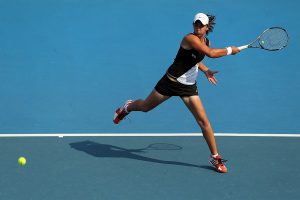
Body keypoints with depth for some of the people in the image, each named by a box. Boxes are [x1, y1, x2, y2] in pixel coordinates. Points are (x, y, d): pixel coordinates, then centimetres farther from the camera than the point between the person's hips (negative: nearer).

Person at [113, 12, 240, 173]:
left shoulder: (206, 42, 3)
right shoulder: (190, 38, -23)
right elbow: (211, 53, -36)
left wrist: (205, 70, 8)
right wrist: (230, 50, -23)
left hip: (189, 87, 5)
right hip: (171, 81, -5)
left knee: (203, 121, -6)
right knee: (145, 107, 15)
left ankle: (215, 157, 4)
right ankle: (127, 107, 52)